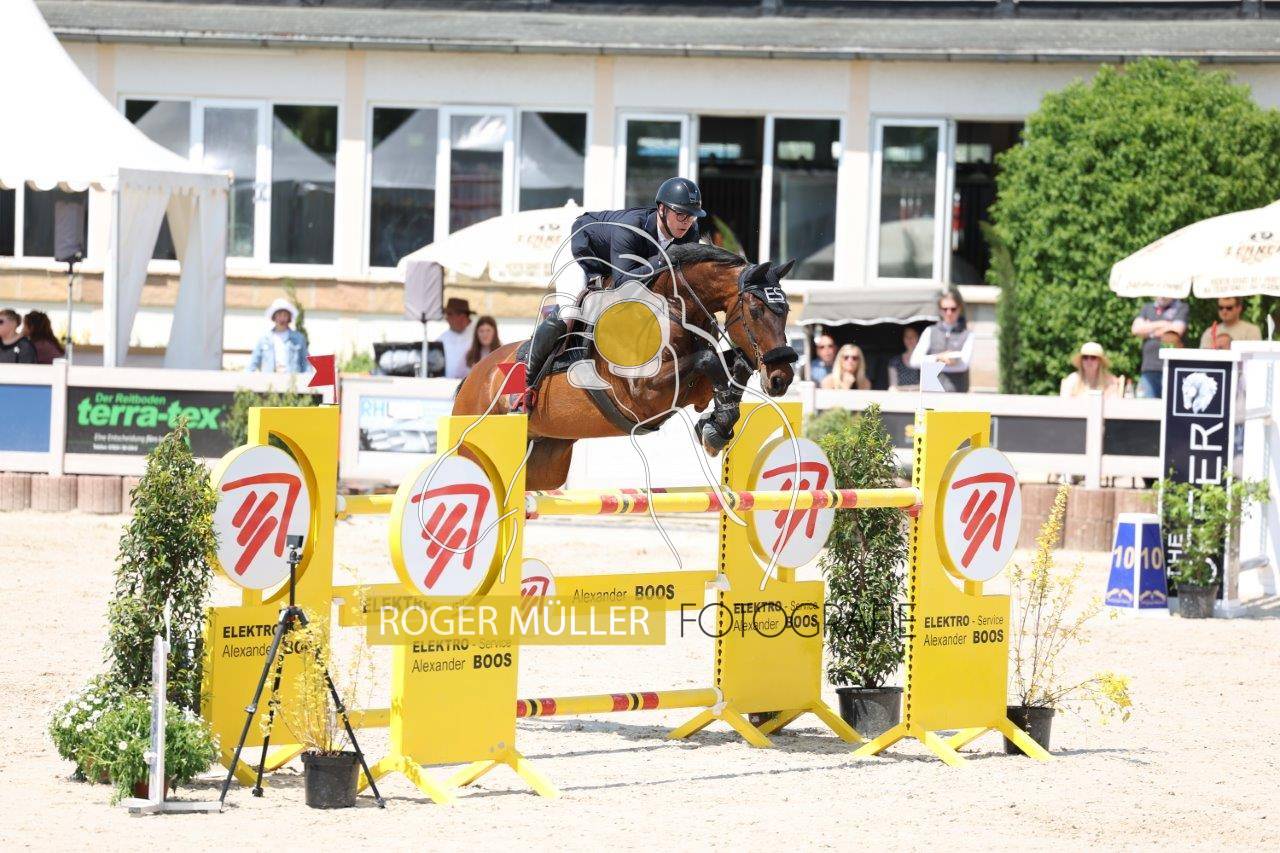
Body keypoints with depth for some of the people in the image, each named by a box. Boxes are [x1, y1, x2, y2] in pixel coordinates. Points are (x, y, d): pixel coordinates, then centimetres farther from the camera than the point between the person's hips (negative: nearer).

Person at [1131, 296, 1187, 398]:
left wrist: (1149, 328, 4)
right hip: (1149, 369, 4)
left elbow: (1177, 330, -8)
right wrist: (1161, 324, -1)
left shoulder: (1182, 308, 6)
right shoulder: (1147, 308, 20)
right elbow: (1135, 329, 6)